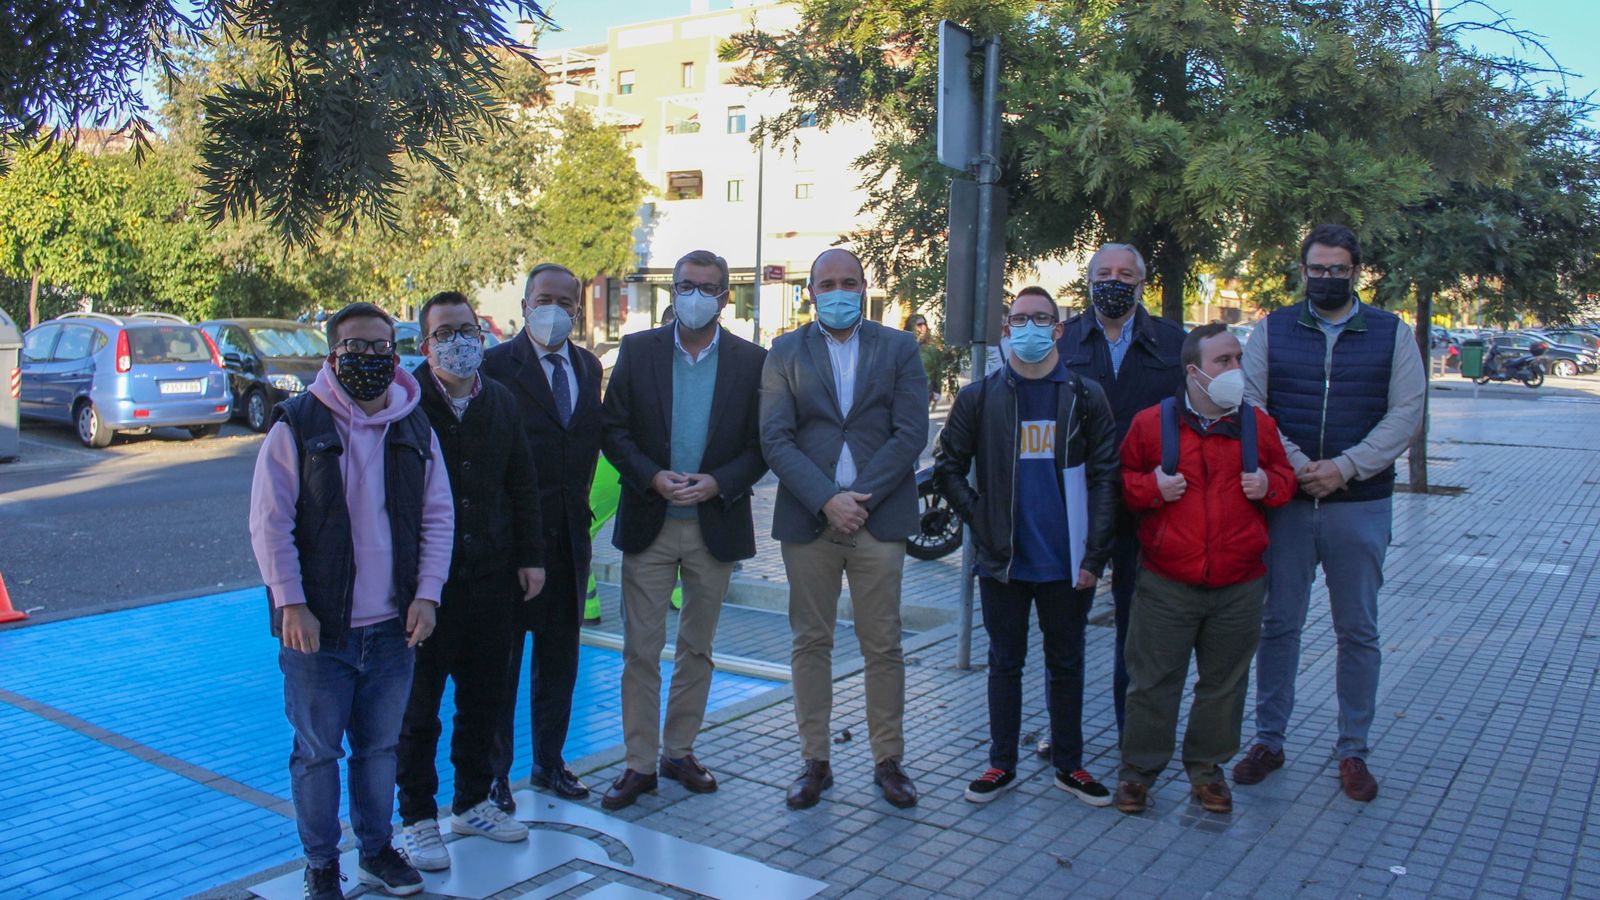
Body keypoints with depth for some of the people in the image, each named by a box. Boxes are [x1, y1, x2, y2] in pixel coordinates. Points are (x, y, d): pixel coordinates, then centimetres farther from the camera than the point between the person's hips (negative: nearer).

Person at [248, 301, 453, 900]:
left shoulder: (415, 429, 7)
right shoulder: (298, 425, -6)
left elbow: (438, 517, 9)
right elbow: (270, 522, -7)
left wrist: (426, 595, -1)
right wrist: (291, 604, -13)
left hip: (392, 626, 3)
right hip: (317, 627, -3)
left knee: (381, 745, 15)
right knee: (317, 750, 7)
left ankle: (377, 849, 31)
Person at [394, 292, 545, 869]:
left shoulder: (501, 401, 8)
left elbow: (522, 485, 14)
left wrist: (530, 555, 11)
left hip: (492, 577, 5)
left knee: (483, 697, 15)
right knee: (419, 703, 7)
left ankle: (472, 801, 31)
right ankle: (417, 818, 21)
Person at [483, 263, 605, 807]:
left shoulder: (588, 366, 10)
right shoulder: (496, 365, -9)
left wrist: (580, 500, 6)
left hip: (570, 532, 6)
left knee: (560, 655, 14)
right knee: (502, 656, 6)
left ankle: (549, 762, 29)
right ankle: (494, 772, 19)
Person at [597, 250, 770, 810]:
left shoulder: (751, 361, 1)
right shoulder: (638, 350, 2)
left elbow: (761, 443, 0)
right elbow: (614, 429, 0)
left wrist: (718, 483, -15)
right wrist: (653, 478, -15)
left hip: (716, 526, 1)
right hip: (649, 524, 0)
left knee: (698, 647, 12)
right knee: (640, 649, 2)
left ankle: (680, 751, 27)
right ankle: (640, 763, 13)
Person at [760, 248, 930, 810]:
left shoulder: (899, 348, 6)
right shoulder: (785, 354, 7)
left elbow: (911, 434, -3)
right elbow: (775, 440, -3)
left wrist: (859, 498, -12)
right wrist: (826, 500, -14)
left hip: (878, 518, 0)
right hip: (808, 519, 1)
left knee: (883, 646, 4)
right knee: (810, 643, 6)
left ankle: (888, 760, 17)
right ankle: (815, 762, 17)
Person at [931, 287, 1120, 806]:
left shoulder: (1085, 398, 2)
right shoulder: (980, 397, 2)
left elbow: (1104, 478, 0)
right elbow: (947, 466, 8)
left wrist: (1094, 555, -6)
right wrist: (978, 517, -4)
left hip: (1067, 562, 0)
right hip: (1003, 559, 0)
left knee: (1066, 665, 12)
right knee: (1005, 662, 10)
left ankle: (1068, 765, 25)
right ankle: (1002, 764, 22)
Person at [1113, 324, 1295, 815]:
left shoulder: (1258, 425, 6)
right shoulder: (1152, 423, -2)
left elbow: (1285, 477, 18)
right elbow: (1121, 480, 6)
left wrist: (1268, 484, -4)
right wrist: (1151, 487, -13)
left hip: (1239, 586, 3)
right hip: (1167, 584, -2)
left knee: (1224, 682, 12)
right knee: (1153, 680, 4)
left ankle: (1207, 767, 29)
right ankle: (1138, 768, 18)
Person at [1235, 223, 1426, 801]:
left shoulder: (1391, 334, 5)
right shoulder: (1272, 331, 6)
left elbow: (1405, 414, -2)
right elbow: (1248, 405, -2)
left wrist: (1344, 468, -14)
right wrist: (1296, 465, -14)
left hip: (1360, 505, 0)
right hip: (1285, 501, 0)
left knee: (1358, 632, 7)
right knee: (1278, 624, 7)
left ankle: (1353, 750, 20)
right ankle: (1268, 740, 20)